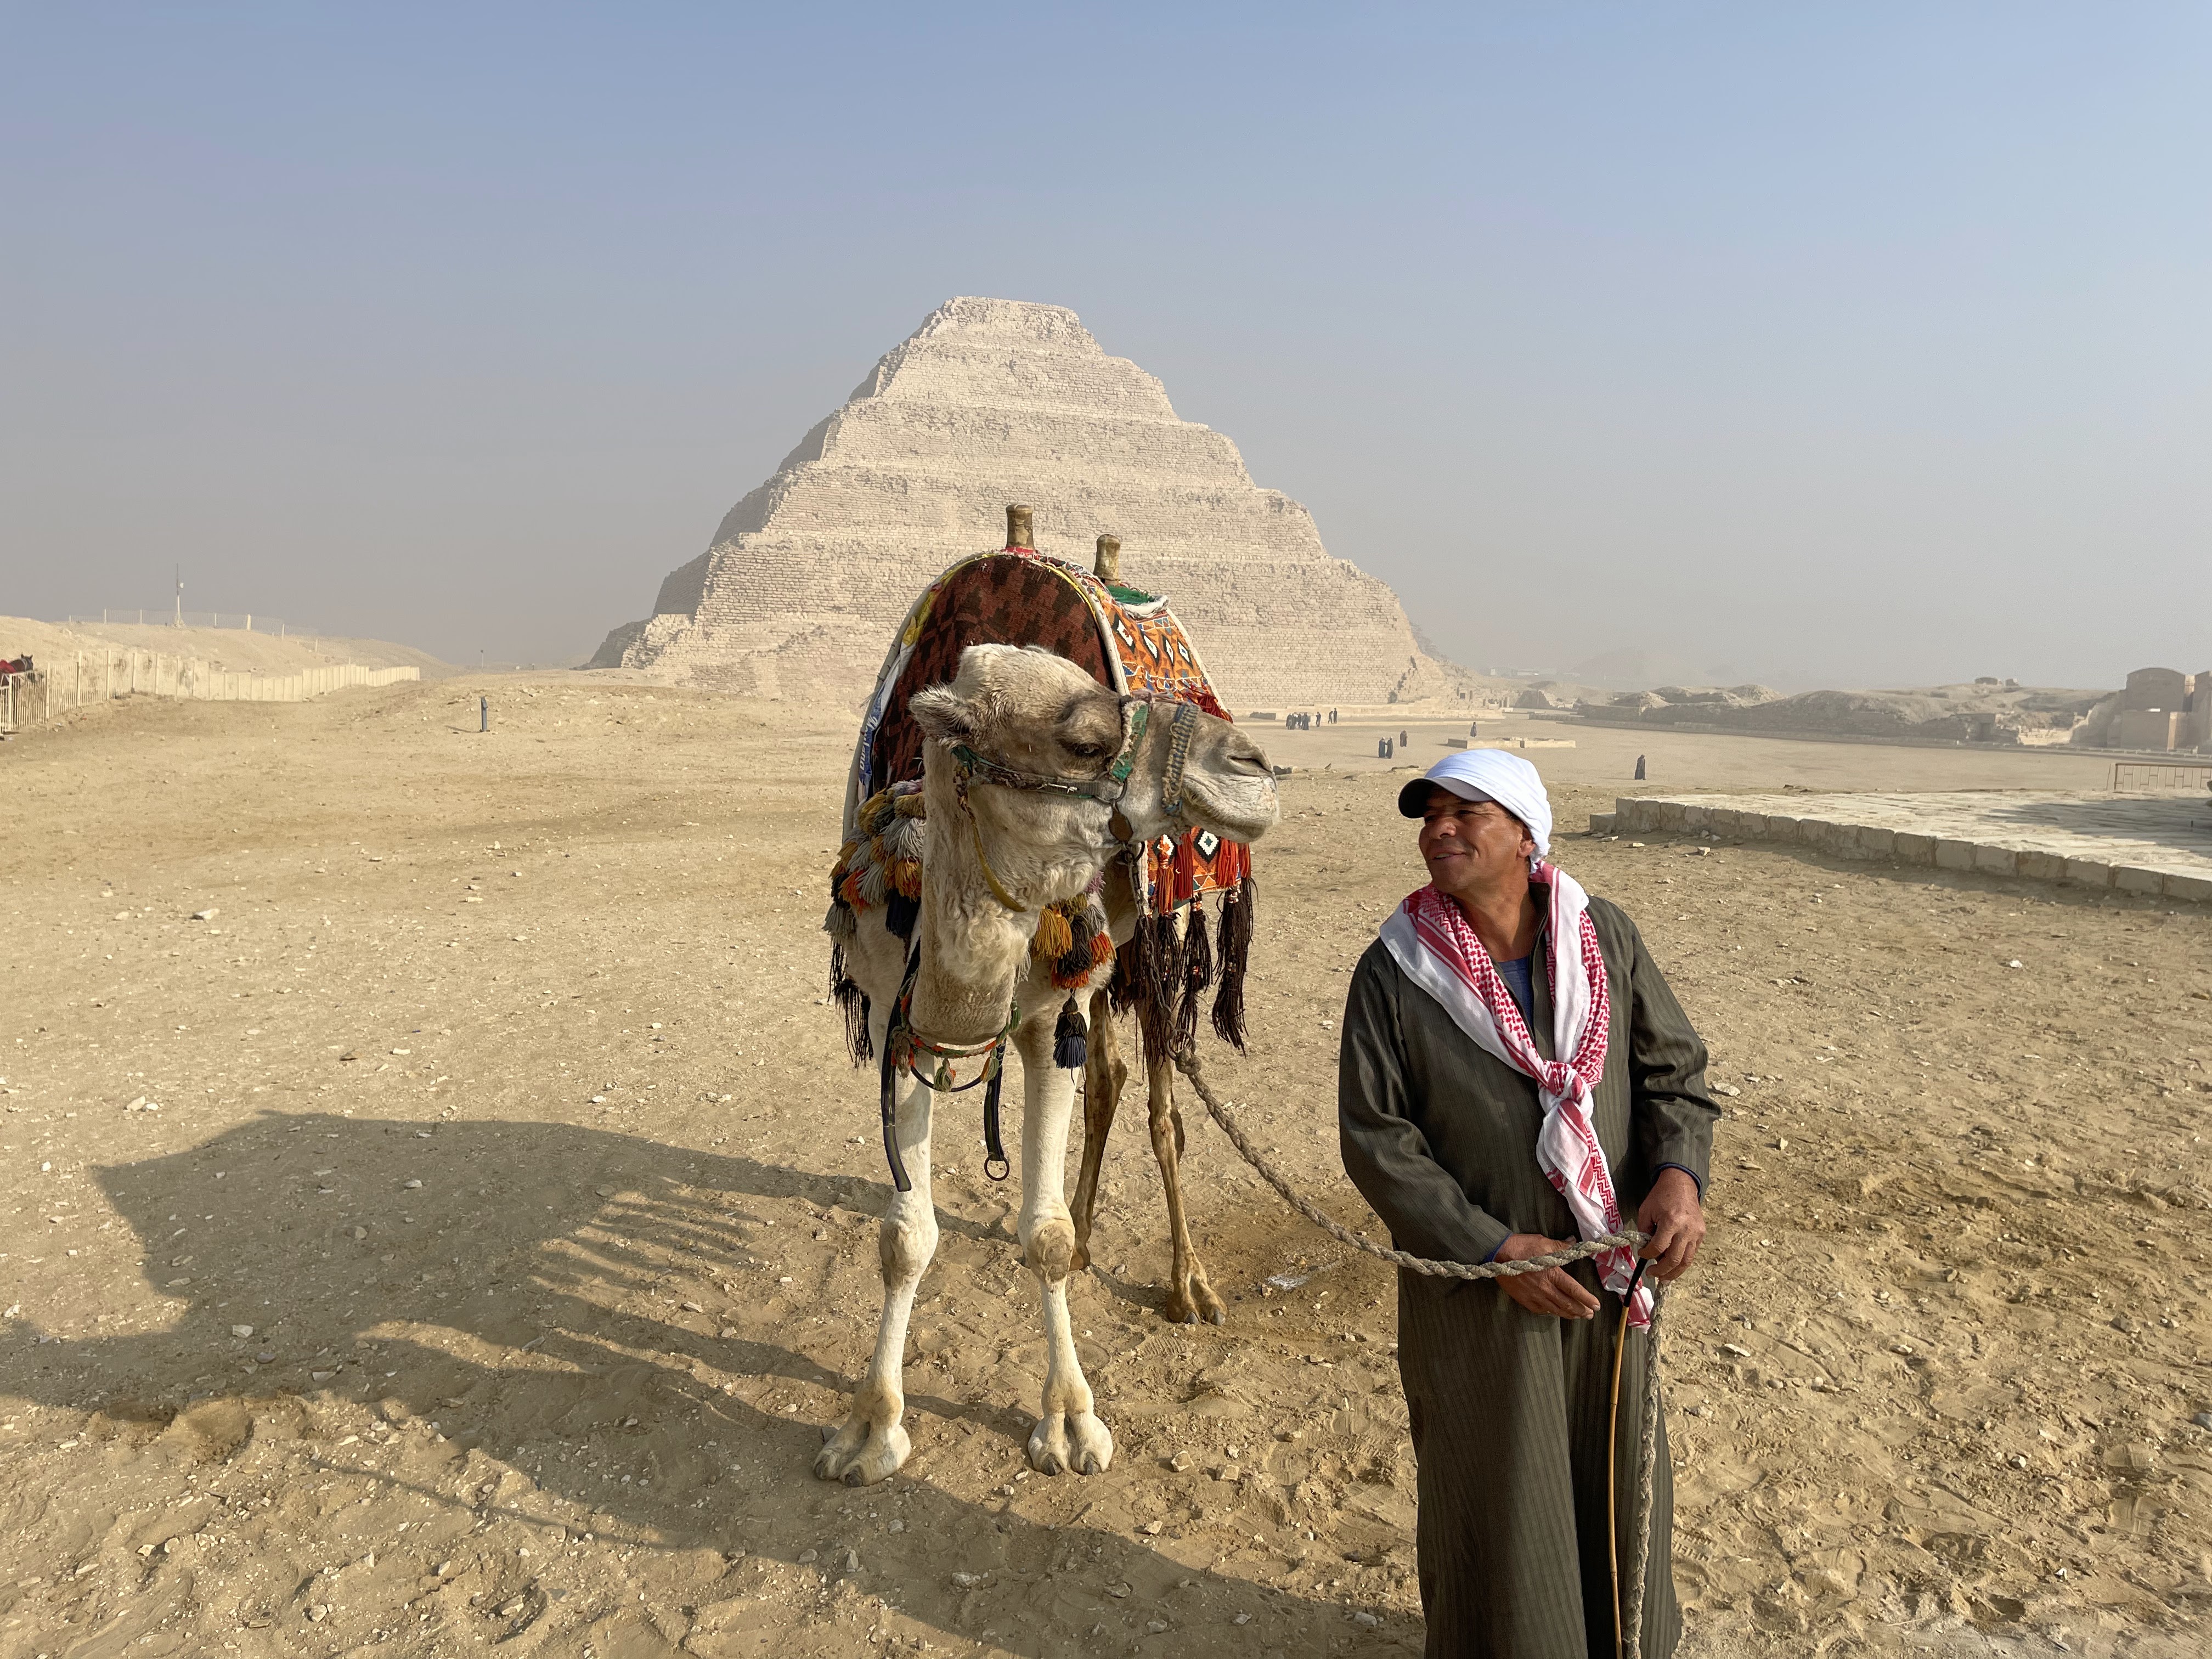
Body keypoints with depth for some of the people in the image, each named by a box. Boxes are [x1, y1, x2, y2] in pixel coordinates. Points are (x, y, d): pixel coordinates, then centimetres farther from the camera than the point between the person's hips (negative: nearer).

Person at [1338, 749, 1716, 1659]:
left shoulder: (1605, 935, -4)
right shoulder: (1393, 972, -13)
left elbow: (1674, 1069, 2)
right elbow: (1377, 1140, -12)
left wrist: (1679, 1174, -17)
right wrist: (1494, 1249, -19)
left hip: (1609, 1270, 3)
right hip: (1475, 1284, -3)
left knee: (1618, 1480, 21)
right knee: (1490, 1493, 13)